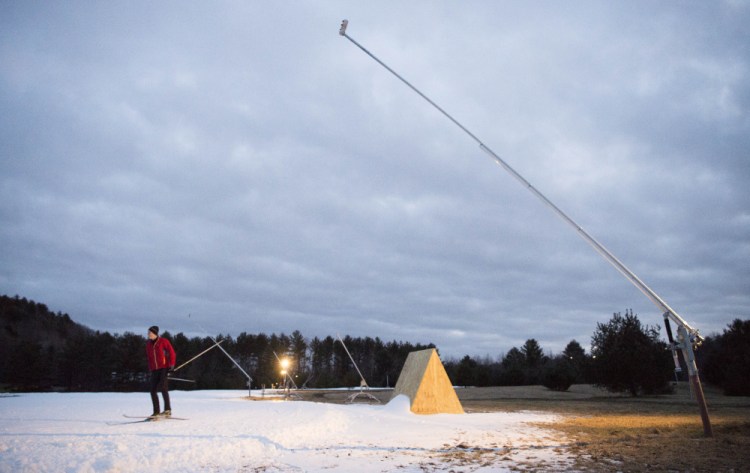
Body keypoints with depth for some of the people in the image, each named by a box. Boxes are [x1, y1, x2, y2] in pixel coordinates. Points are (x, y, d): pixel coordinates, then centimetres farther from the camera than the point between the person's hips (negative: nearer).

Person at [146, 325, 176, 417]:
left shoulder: (163, 341, -3)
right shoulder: (148, 344, 12)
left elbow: (172, 353, -3)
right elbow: (149, 357, 20)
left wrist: (171, 365, -10)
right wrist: (150, 369, 15)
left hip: (164, 368, -6)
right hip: (154, 370, 6)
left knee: (163, 387, -17)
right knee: (153, 391, 0)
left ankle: (168, 409, -12)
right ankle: (156, 411, 7)